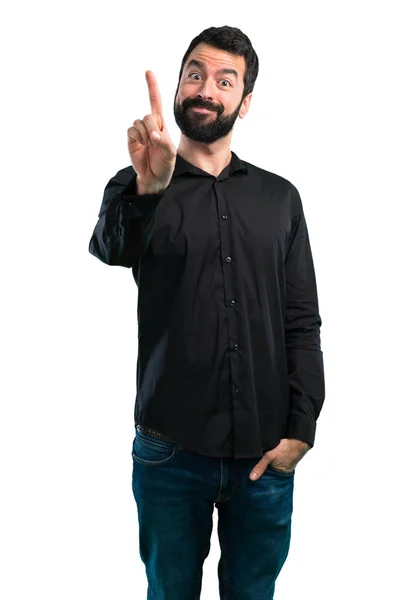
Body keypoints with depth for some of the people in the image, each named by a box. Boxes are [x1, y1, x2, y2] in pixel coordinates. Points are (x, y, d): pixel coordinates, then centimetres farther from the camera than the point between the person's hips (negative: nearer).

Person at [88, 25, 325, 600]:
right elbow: (111, 249, -22)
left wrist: (301, 427, -4)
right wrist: (145, 189, -43)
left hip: (266, 453, 2)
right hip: (171, 450, -1)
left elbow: (303, 322, 5)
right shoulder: (139, 185, 1)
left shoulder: (279, 197, 7)